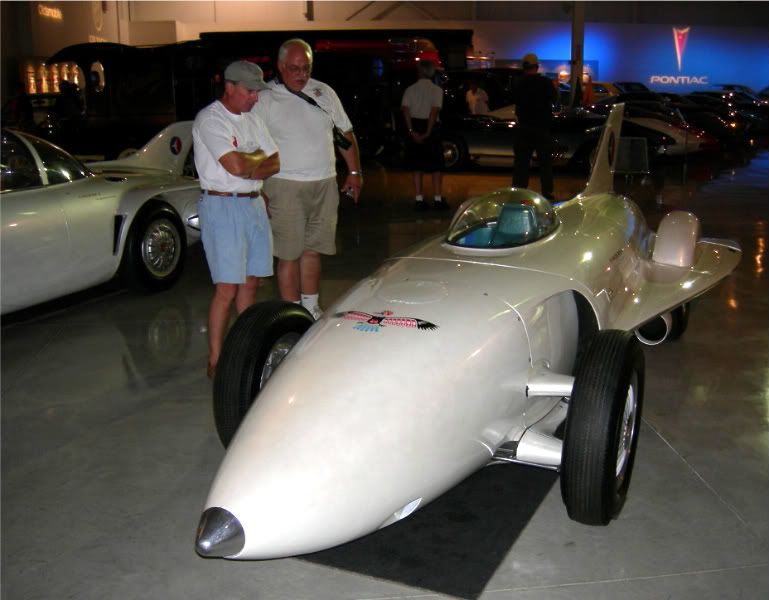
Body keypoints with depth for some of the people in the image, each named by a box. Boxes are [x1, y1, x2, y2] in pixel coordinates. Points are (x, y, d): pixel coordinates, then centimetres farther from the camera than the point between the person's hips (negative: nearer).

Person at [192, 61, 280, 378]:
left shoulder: (252, 119, 14)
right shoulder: (210, 119, -10)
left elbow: (274, 163, 11)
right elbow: (236, 165, -21)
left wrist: (248, 169, -7)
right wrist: (258, 159, -1)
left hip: (254, 204, 8)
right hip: (223, 207, -8)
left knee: (251, 282, 11)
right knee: (227, 289, -9)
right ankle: (215, 361, -1)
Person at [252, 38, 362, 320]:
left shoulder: (325, 93, 10)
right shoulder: (266, 99, -3)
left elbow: (346, 134, 17)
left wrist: (355, 172, 12)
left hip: (325, 184, 4)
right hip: (286, 187, -4)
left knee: (312, 251, 12)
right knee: (289, 255, -2)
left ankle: (312, 310, 23)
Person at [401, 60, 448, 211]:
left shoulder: (410, 89, 3)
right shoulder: (436, 90, -4)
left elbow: (405, 110, -9)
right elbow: (434, 111, -16)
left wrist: (412, 131, -13)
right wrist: (428, 133, -15)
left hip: (414, 126, 3)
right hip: (430, 127, -3)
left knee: (417, 166, 10)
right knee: (436, 166, 6)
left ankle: (419, 200, 8)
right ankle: (437, 199, 4)